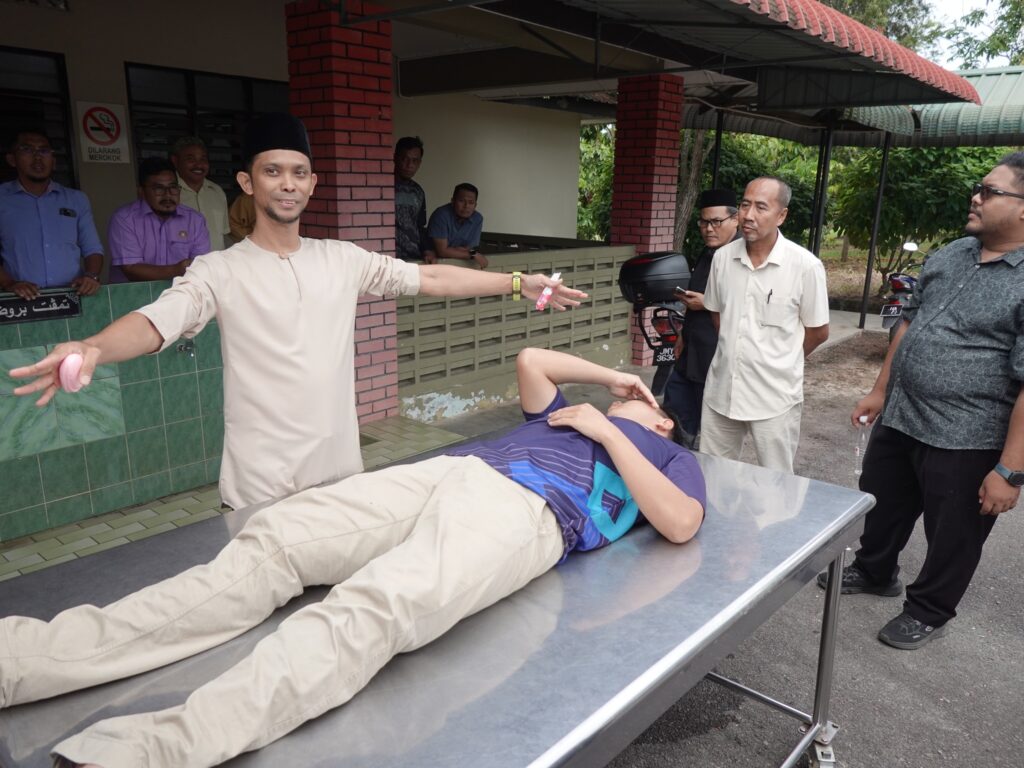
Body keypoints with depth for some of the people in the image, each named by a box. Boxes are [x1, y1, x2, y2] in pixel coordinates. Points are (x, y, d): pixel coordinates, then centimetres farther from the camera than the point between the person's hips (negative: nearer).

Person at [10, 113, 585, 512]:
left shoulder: (342, 260, 6)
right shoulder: (220, 272, -6)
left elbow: (430, 278, 6)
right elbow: (157, 321, -21)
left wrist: (519, 283, 4)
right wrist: (92, 349, -43)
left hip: (341, 470, 4)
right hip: (261, 488, -3)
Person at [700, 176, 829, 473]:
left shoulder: (805, 266, -12)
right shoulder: (723, 257, 0)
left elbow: (818, 331, -2)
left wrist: (778, 363, 7)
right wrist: (736, 352, 11)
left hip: (775, 397, -4)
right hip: (721, 390, 4)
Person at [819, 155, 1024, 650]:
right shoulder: (948, 256, 5)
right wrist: (880, 391, 16)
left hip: (965, 440, -7)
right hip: (899, 418, 7)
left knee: (952, 536, 13)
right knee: (882, 507, 23)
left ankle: (929, 611, 36)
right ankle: (873, 572, 48)